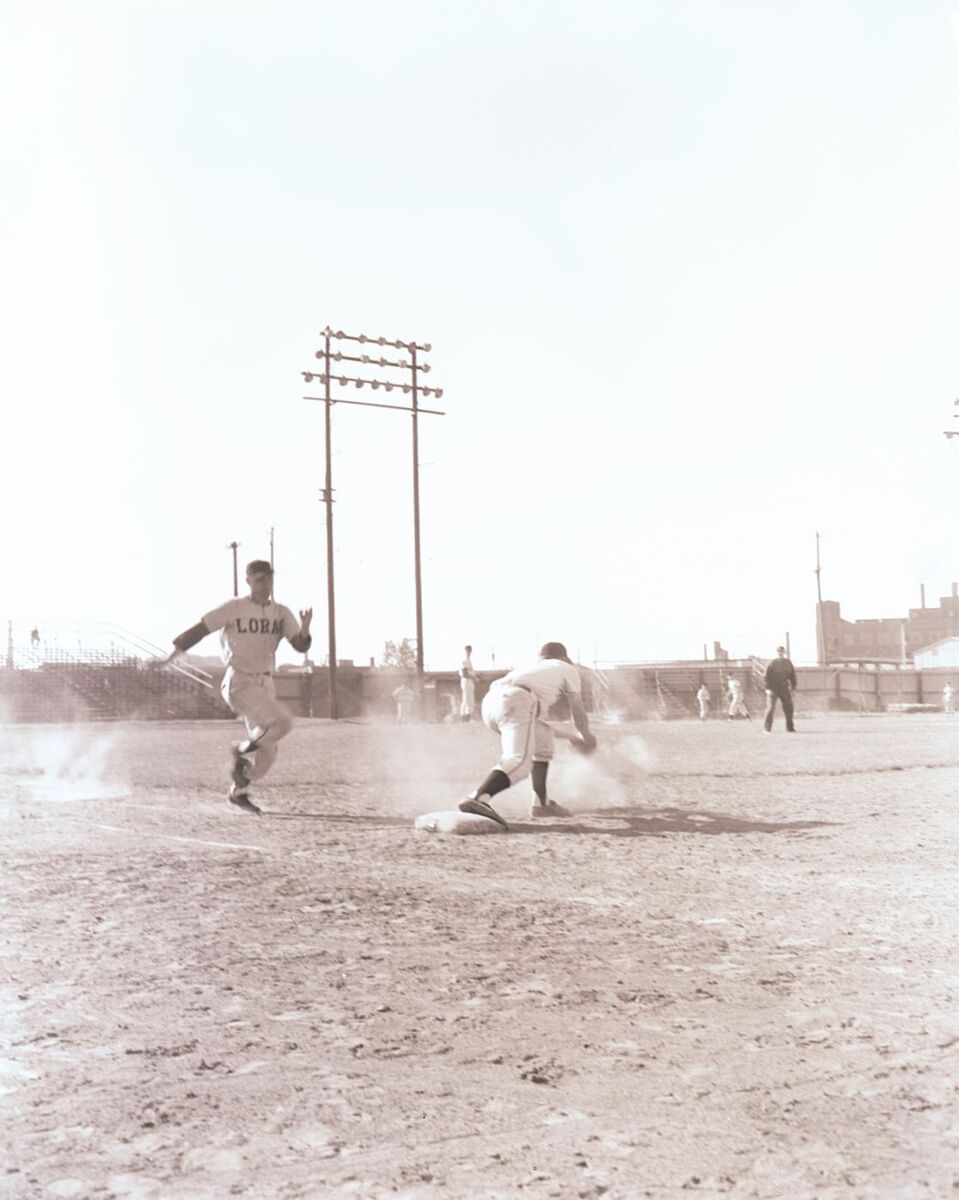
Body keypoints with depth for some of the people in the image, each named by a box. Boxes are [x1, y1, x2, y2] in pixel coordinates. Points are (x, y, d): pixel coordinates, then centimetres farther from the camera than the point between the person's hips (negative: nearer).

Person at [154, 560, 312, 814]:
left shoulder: (281, 613, 5)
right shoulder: (234, 608, -7)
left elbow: (301, 645, -3)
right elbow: (199, 630, -5)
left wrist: (305, 626, -24)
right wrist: (170, 657, -6)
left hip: (265, 684, 6)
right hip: (239, 682, -6)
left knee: (266, 754, 8)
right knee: (282, 722, -24)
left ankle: (238, 792, 30)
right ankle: (242, 749, 1)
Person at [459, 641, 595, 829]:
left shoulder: (530, 668, 41)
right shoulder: (567, 669, 26)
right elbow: (578, 711, 28)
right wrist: (586, 738, 47)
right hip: (515, 703, -8)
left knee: (542, 739, 28)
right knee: (519, 762, -22)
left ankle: (542, 802, 26)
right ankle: (477, 798, -45)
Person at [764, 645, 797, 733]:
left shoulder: (788, 663, 8)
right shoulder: (772, 664, -5)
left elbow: (792, 676, 13)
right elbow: (767, 676, -9)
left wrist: (793, 688, 8)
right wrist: (768, 688, -16)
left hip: (784, 689, 4)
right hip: (773, 688, -4)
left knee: (788, 708, 2)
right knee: (770, 707, -6)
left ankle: (790, 728, 12)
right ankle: (767, 728, -1)